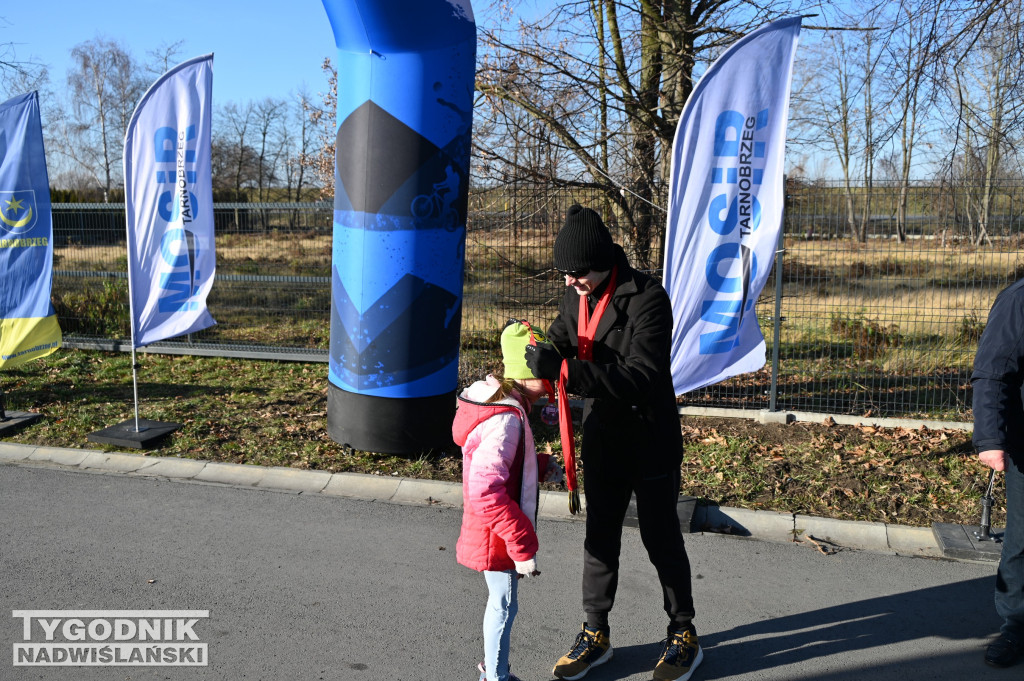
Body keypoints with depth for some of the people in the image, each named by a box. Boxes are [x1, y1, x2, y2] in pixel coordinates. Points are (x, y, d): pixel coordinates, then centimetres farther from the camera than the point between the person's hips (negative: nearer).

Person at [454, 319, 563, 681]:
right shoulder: (506, 420, -28)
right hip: (497, 537, -10)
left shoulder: (502, 404, 4)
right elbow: (486, 493, -33)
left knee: (501, 603, 24)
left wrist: (541, 465, 5)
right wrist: (522, 546, -29)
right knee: (504, 605, 8)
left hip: (496, 531, 10)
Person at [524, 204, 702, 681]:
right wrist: (536, 355, -17)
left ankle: (683, 634, 30)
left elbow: (642, 377, -32)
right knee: (599, 536, 15)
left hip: (651, 441, -6)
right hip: (602, 440, 6)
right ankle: (596, 633, 31)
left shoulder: (647, 299, -23)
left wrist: (565, 370, -39)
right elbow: (560, 345, 7)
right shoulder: (575, 297, 0)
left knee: (661, 538, 9)